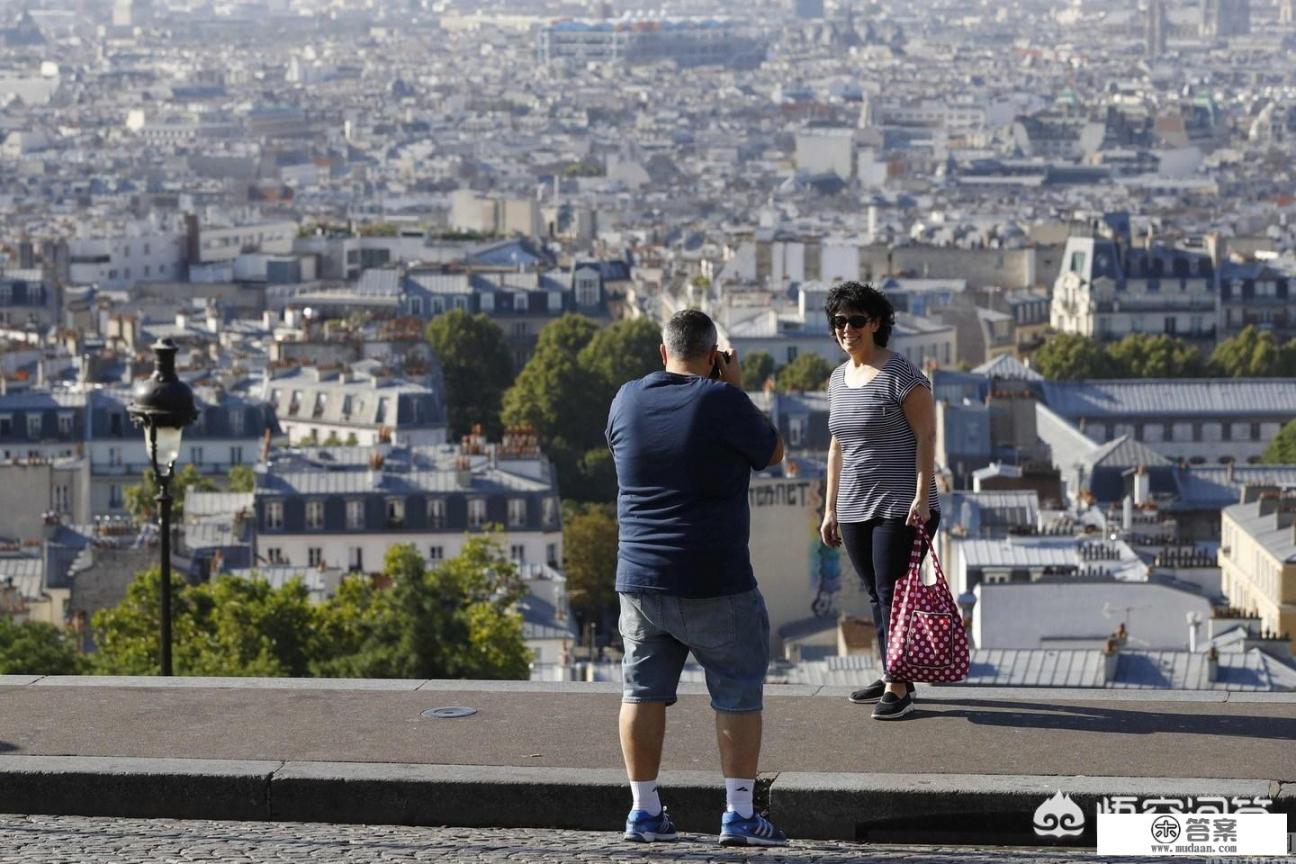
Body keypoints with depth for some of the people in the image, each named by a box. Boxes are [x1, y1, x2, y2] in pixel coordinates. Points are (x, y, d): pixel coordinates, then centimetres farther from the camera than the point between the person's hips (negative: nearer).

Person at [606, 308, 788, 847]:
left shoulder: (628, 399, 3)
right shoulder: (722, 402, -11)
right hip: (715, 584, -4)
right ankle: (739, 814, 3)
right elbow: (772, 453, 4)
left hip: (639, 580, 4)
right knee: (739, 695, 5)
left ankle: (644, 812, 13)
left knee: (644, 691, 11)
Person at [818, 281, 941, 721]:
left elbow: (926, 437, -12)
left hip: (901, 507, -7)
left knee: (893, 594, -8)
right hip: (855, 510, 7)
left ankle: (898, 687, -5)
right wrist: (831, 508, 17)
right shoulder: (838, 379, 13)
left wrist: (922, 497, -20)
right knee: (876, 596, 11)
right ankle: (891, 674, 19)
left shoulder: (901, 375, -9)